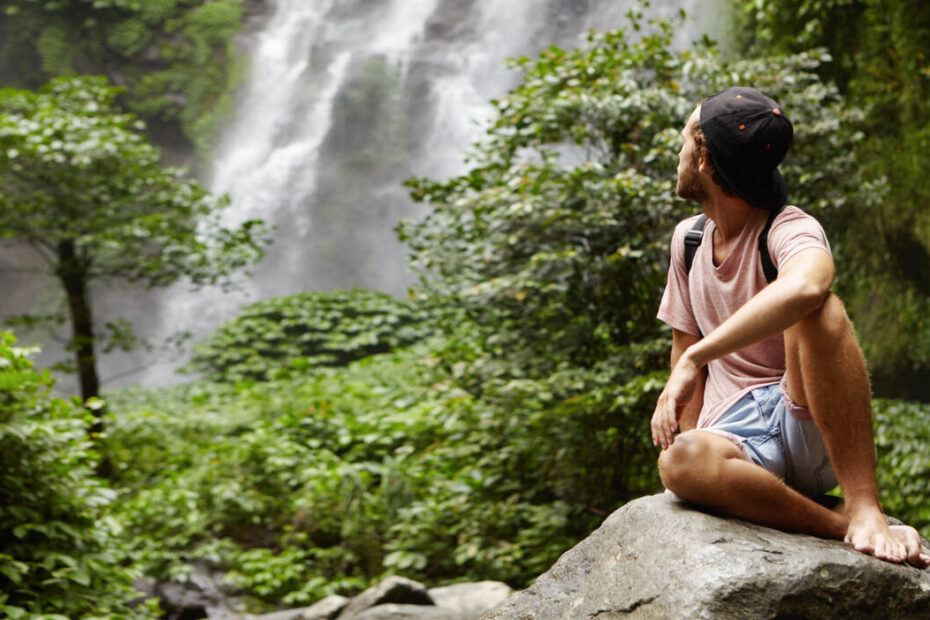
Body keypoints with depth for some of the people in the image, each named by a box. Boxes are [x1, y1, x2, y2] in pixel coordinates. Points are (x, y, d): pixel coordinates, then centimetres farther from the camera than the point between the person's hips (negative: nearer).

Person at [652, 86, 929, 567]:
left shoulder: (790, 230, -9)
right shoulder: (688, 238, 14)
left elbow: (803, 287, -35)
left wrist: (695, 359, -37)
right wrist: (690, 440, 4)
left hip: (812, 431, -4)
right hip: (737, 434, 4)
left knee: (817, 308, -34)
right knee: (677, 463, -33)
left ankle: (864, 510, -33)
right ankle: (841, 525, -24)